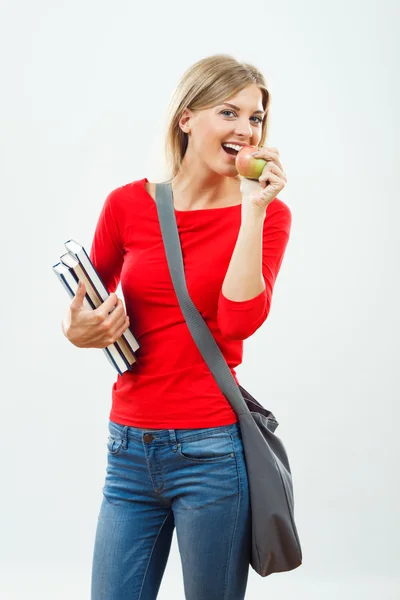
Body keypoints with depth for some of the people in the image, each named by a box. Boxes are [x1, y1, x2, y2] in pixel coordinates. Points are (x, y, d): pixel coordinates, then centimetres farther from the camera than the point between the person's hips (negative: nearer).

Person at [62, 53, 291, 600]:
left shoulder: (266, 213, -2)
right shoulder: (128, 204, 3)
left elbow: (238, 321, -17)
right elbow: (88, 305, 17)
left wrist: (251, 209, -16)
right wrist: (80, 331, -5)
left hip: (211, 448, -2)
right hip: (129, 447, 2)